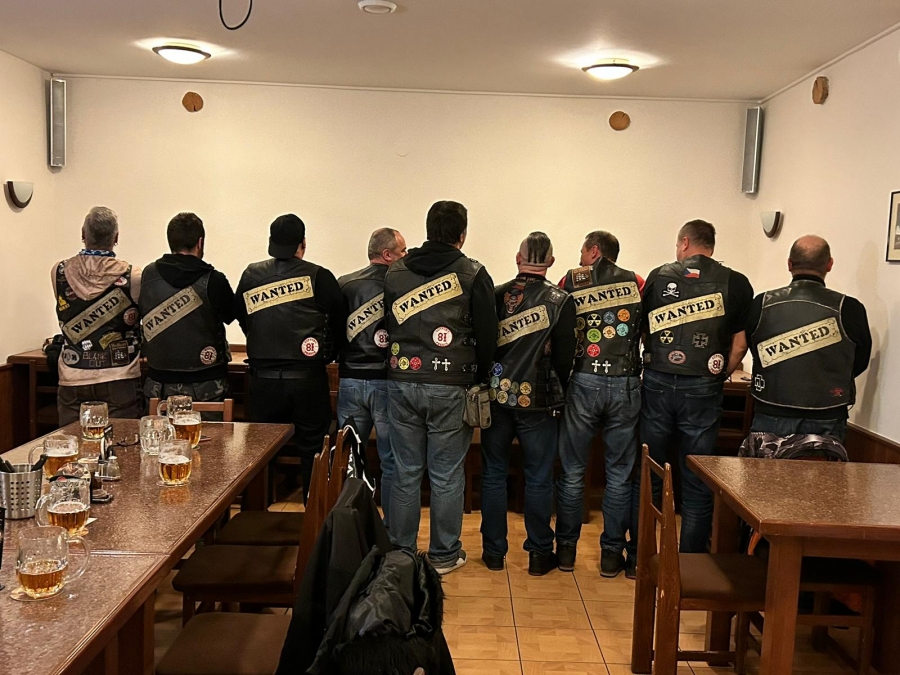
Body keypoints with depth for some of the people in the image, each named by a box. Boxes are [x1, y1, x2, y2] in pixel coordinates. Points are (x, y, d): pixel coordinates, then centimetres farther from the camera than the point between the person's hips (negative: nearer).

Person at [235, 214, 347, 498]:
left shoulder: (250, 276, 3)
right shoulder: (319, 277, -6)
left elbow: (242, 319, 10)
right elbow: (340, 325, -1)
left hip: (262, 379, 3)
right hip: (308, 379, -2)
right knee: (312, 451, 8)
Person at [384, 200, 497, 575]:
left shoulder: (395, 272, 6)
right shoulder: (472, 274, -4)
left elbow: (385, 325, 9)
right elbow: (488, 334, -2)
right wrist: (477, 376, 11)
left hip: (401, 383, 3)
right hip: (449, 388, -3)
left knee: (405, 472, 12)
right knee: (446, 475, 7)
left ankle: (400, 552, 21)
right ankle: (444, 554, 18)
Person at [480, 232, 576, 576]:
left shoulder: (495, 295, -2)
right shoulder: (561, 301, -6)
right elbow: (564, 356, -6)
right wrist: (558, 392, 9)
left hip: (496, 396, 2)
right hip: (538, 401, -2)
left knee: (493, 474, 12)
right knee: (539, 479, 8)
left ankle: (494, 551, 19)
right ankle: (539, 554, 16)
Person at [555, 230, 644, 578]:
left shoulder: (571, 281, 3)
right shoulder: (635, 283, 7)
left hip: (583, 382, -1)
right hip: (626, 385, 1)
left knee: (572, 471, 10)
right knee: (620, 473, 10)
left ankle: (566, 549, 19)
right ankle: (612, 553, 17)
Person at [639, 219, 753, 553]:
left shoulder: (659, 276, 5)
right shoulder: (735, 283, 2)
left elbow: (644, 330, 7)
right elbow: (739, 345, -1)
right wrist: (718, 376, 11)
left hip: (657, 384, 1)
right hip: (702, 389, -1)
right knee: (698, 483, 9)